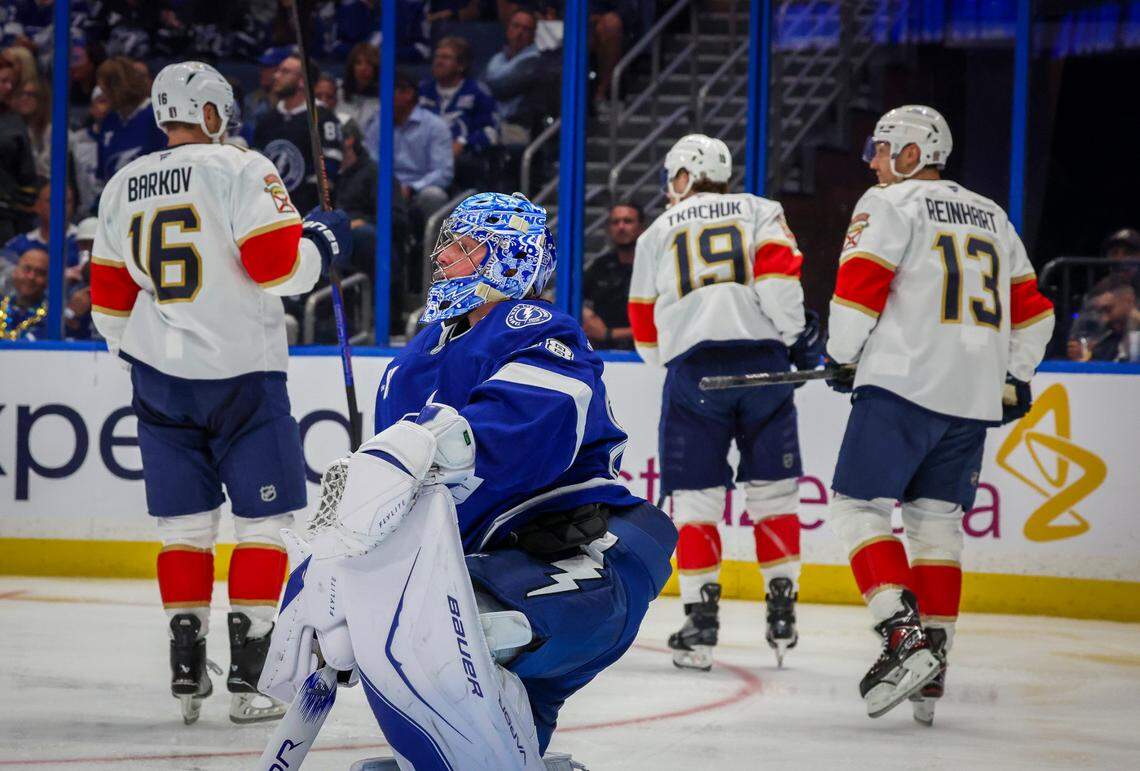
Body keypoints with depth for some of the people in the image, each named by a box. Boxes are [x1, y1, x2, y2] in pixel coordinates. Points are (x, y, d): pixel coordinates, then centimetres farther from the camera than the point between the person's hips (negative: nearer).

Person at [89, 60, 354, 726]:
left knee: (186, 524, 12)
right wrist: (323, 242, 3)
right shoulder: (240, 169, -9)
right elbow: (278, 264, -17)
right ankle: (246, 677, -3)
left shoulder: (123, 187, 9)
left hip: (161, 376, 5)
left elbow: (111, 298, 13)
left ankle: (187, 671, 9)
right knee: (263, 521, 3)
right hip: (242, 371, -5)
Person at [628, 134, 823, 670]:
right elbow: (777, 274, -5)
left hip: (693, 367, 0)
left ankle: (700, 618, -4)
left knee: (695, 499, 4)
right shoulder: (760, 212, 15)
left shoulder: (658, 233, 19)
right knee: (772, 490, 9)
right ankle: (782, 613, 6)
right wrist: (800, 334, 4)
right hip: (762, 360, 0)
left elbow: (645, 330, 21)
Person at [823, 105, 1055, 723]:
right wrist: (1015, 379, 26)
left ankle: (904, 634, -21)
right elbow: (1030, 308, 22)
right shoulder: (991, 216, 21)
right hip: (976, 395, 7)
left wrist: (842, 358, 5)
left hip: (905, 383, -7)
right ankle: (930, 670, 7)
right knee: (935, 518, 11)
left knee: (858, 506, -5)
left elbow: (857, 289, -9)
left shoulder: (890, 203, 0)